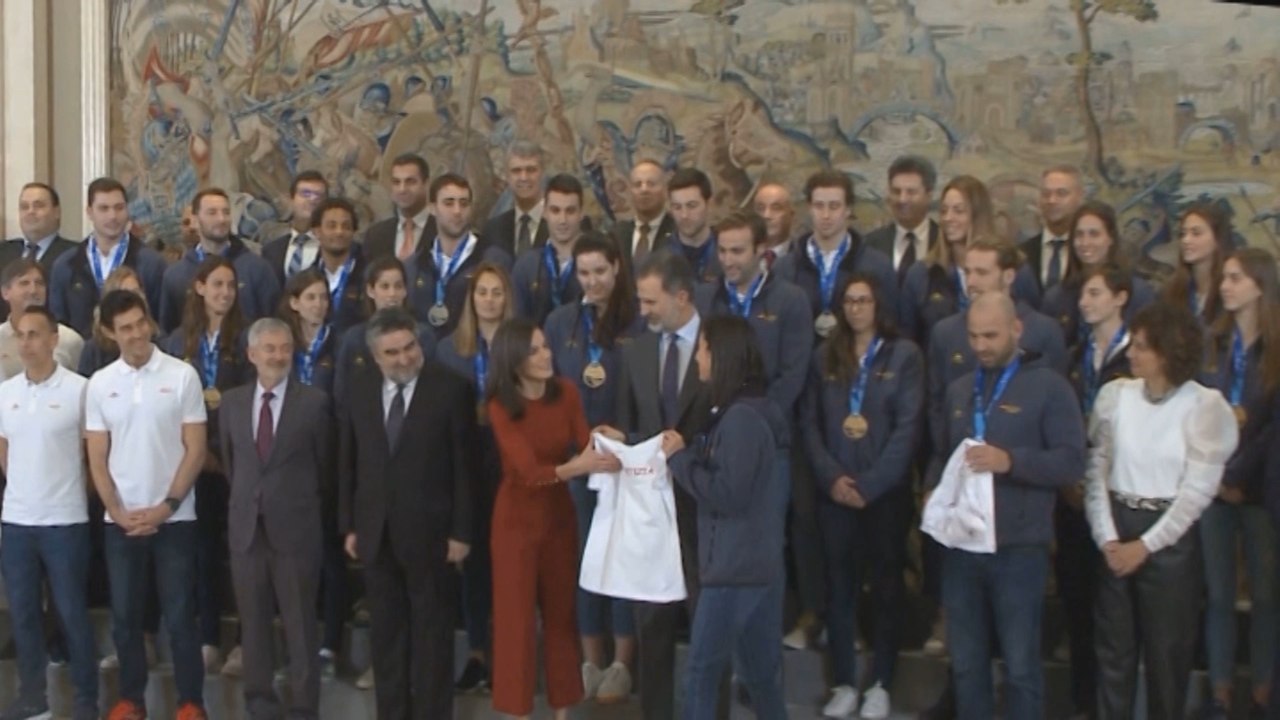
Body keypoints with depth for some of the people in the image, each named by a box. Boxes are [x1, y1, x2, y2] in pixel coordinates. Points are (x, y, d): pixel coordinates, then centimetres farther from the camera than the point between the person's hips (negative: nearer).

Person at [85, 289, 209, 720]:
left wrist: (166, 507, -10)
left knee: (179, 615, 2)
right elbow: (97, 459, 5)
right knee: (124, 615, 10)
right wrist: (119, 512, -6)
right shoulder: (100, 384, 3)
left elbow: (195, 450, -4)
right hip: (120, 520, 3)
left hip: (174, 518, -2)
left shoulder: (182, 376, -4)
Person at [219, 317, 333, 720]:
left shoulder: (314, 402, -5)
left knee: (300, 623, 4)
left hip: (295, 528, -3)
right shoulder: (232, 402, 6)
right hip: (246, 527, 4)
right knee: (253, 621, 12)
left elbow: (325, 465, 4)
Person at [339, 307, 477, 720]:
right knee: (385, 633, 12)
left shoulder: (451, 390, -8)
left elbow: (464, 467, -8)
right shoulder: (359, 391, 5)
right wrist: (349, 525, 5)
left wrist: (461, 531, -10)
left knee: (432, 633, 6)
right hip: (376, 531, 4)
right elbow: (347, 464, 8)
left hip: (428, 531, -4)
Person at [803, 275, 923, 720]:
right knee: (839, 586, 5)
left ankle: (880, 684, 13)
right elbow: (809, 422, 4)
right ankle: (843, 683, 13)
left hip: (885, 491, -2)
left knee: (886, 586, 5)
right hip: (834, 491, 3)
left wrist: (870, 484, -14)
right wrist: (831, 477, -10)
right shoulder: (825, 357, 8)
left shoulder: (904, 354, -1)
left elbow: (909, 427, -8)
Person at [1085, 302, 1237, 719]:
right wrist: (1106, 537, -8)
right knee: (1113, 646, 12)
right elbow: (1096, 471, 1)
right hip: (1116, 532, 3)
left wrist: (1145, 545, -12)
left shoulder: (1205, 407, -10)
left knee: (1168, 649, 10)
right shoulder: (1115, 394, 0)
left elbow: (1197, 491, -10)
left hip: (1171, 538, -3)